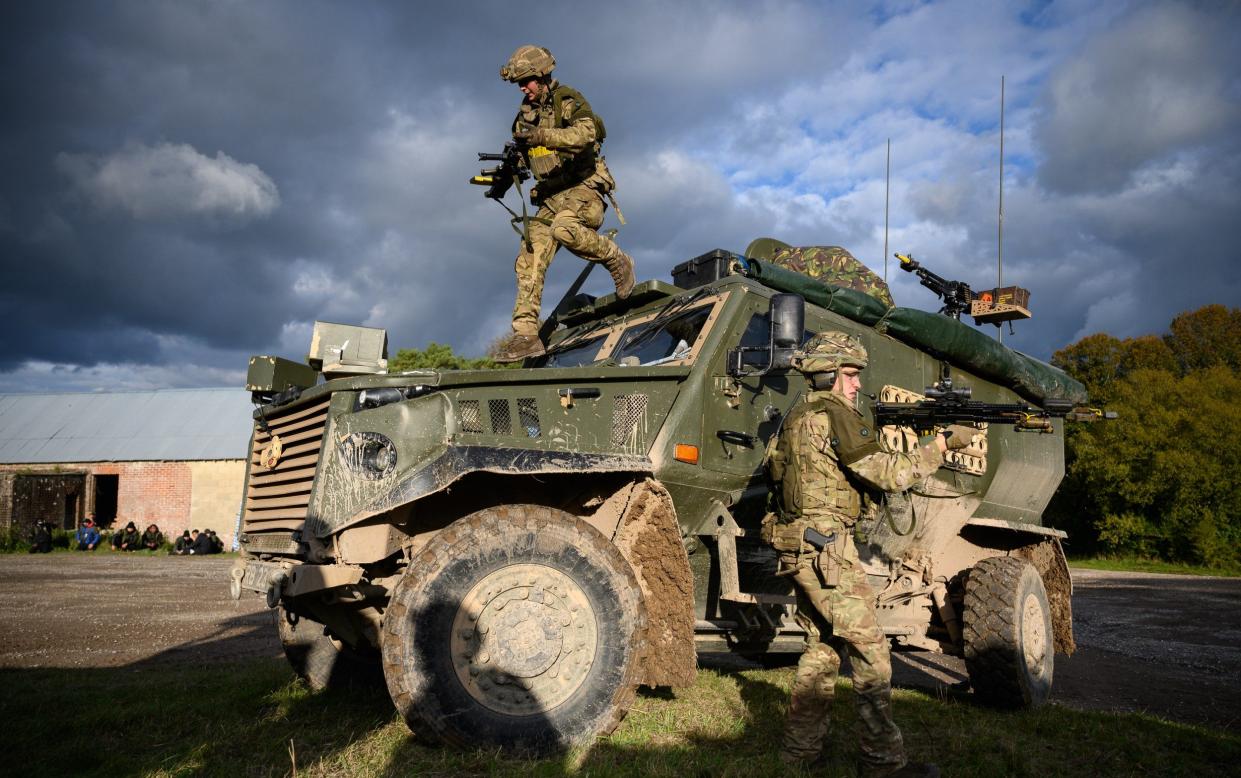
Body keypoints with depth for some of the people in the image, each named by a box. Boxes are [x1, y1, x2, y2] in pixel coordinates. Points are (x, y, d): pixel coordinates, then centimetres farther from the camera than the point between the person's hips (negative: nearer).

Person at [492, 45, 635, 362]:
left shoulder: (568, 100, -6)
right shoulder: (525, 114, 16)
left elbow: (585, 133, -27)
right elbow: (520, 156, 26)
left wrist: (542, 135, -40)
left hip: (583, 188, -7)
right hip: (550, 197, 7)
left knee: (565, 228, -38)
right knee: (528, 262, -7)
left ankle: (617, 261, -13)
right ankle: (526, 334, -6)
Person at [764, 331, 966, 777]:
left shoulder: (798, 417, 18)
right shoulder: (834, 414, -12)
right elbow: (887, 475, -15)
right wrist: (939, 448, -4)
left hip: (798, 549, 10)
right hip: (826, 547, -10)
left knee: (822, 647, 16)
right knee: (869, 648, -4)